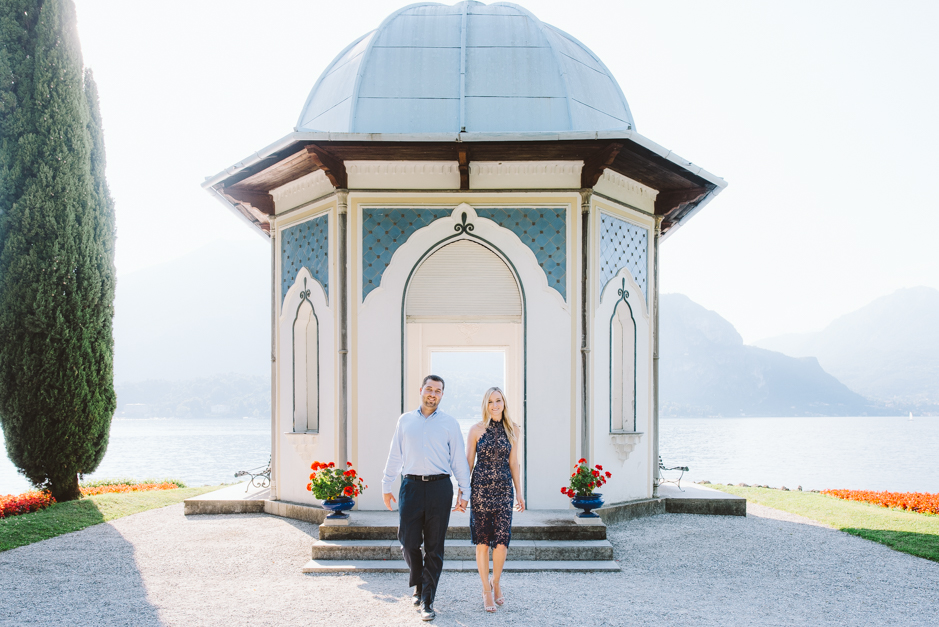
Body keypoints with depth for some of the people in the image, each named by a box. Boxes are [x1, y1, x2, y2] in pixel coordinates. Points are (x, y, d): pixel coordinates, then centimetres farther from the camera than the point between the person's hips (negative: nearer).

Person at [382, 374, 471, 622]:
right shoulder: (405, 420, 12)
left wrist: (464, 493, 4)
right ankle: (418, 584, 25)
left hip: (439, 487, -1)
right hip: (411, 485, 1)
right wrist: (386, 486, 14)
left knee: (434, 547, 1)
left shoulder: (450, 423, 8)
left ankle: (427, 600, 9)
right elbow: (395, 456, 16)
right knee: (408, 541, -2)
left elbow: (459, 459, 8)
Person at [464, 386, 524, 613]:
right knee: (482, 541, 2)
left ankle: (496, 582, 21)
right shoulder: (476, 430, 1)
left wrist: (519, 493, 11)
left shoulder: (512, 430, 7)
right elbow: (468, 462, 3)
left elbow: (513, 463, 11)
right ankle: (487, 590, 16)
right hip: (480, 489, -1)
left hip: (504, 490, 1)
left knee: (501, 541, -5)